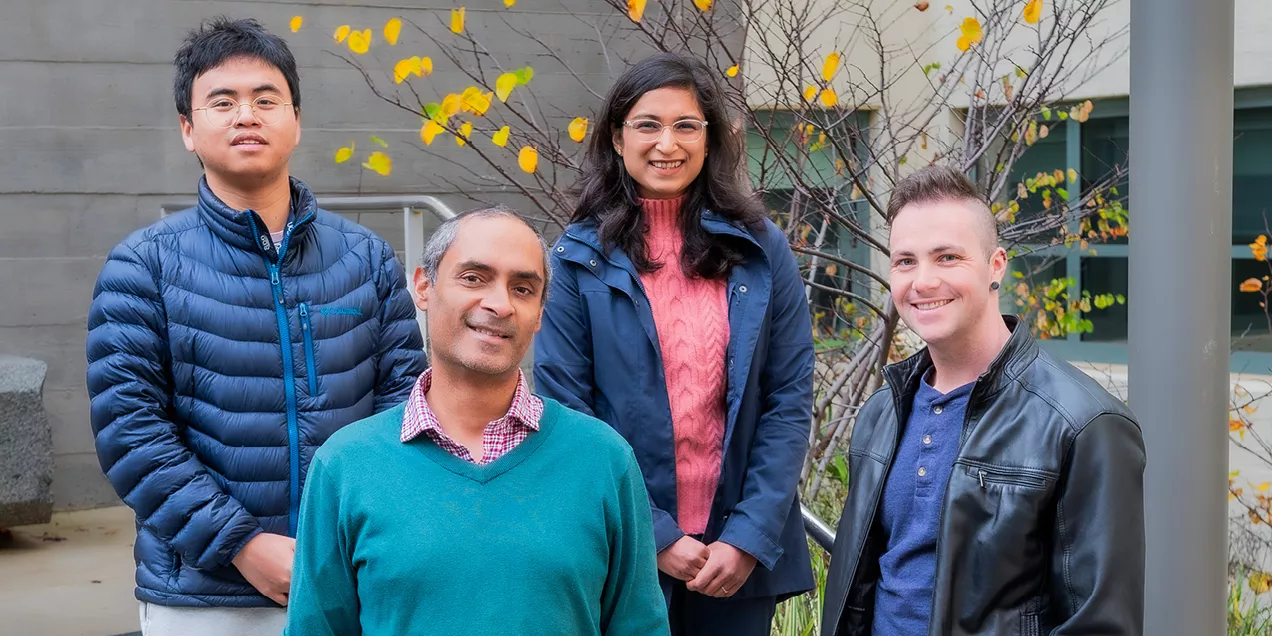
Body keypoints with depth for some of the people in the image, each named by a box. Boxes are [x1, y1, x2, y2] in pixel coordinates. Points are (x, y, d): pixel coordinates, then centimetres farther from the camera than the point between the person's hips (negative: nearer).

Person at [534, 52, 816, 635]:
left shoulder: (761, 249, 0)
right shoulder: (579, 259, -3)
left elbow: (790, 401, -1)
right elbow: (564, 416, -6)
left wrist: (750, 538, -10)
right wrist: (654, 537, -12)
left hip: (743, 555, 1)